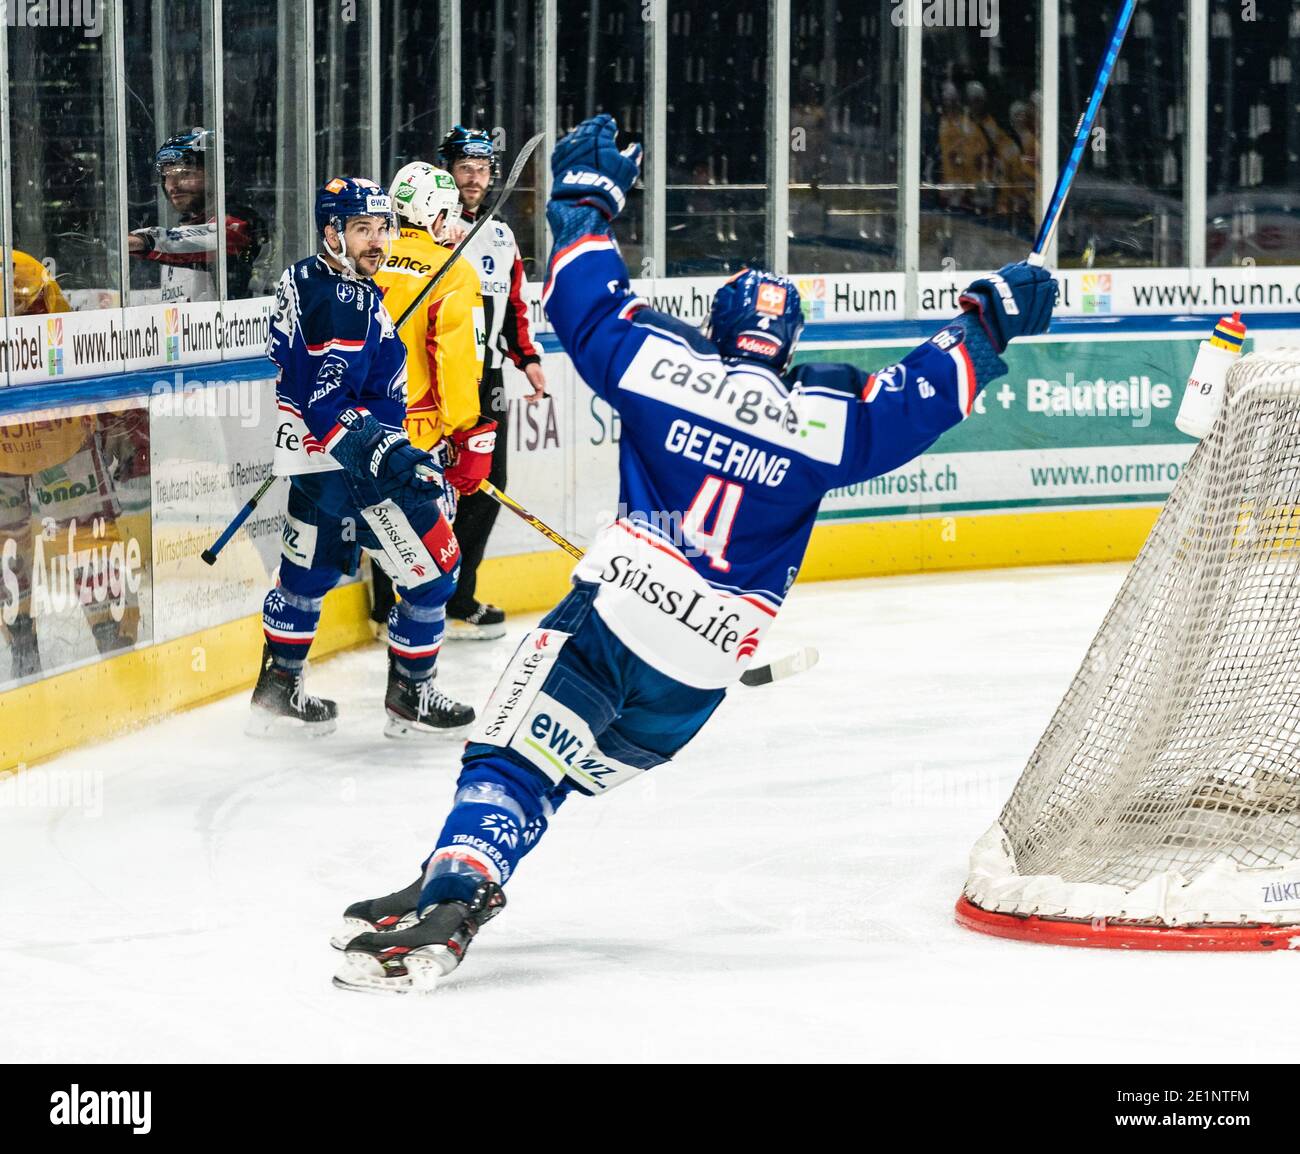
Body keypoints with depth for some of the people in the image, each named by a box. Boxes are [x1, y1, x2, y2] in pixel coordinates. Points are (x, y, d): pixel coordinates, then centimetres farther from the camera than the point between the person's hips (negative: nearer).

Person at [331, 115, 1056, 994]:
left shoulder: (664, 361, 3)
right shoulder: (826, 417, 4)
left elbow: (587, 306, 13)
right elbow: (918, 400, 10)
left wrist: (585, 202, 27)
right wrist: (990, 323, 22)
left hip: (613, 616, -3)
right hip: (701, 674, 3)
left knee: (514, 762, -6)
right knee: (557, 775, 13)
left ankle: (453, 888, -28)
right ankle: (452, 899, 7)